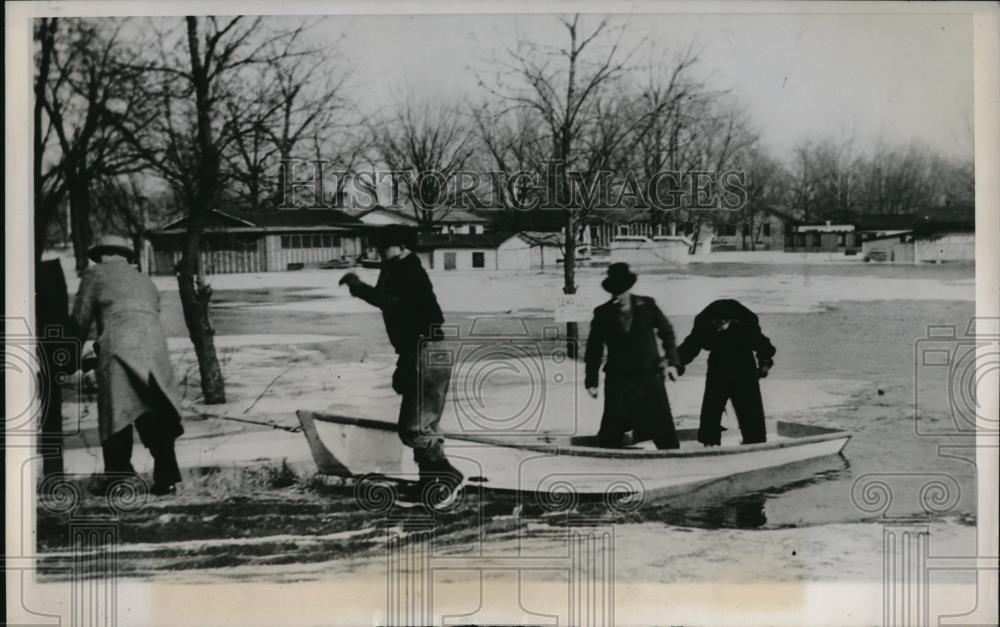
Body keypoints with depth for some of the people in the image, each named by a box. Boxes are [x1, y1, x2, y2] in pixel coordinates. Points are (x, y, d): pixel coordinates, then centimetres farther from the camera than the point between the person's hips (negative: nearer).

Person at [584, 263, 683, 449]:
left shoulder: (647, 306, -2)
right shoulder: (603, 314, -3)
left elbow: (666, 332, 9)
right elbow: (594, 348, 3)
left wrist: (673, 361, -1)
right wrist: (591, 381, 2)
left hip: (650, 376, 1)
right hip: (618, 377, 0)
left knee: (663, 426, 2)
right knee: (610, 432, -2)